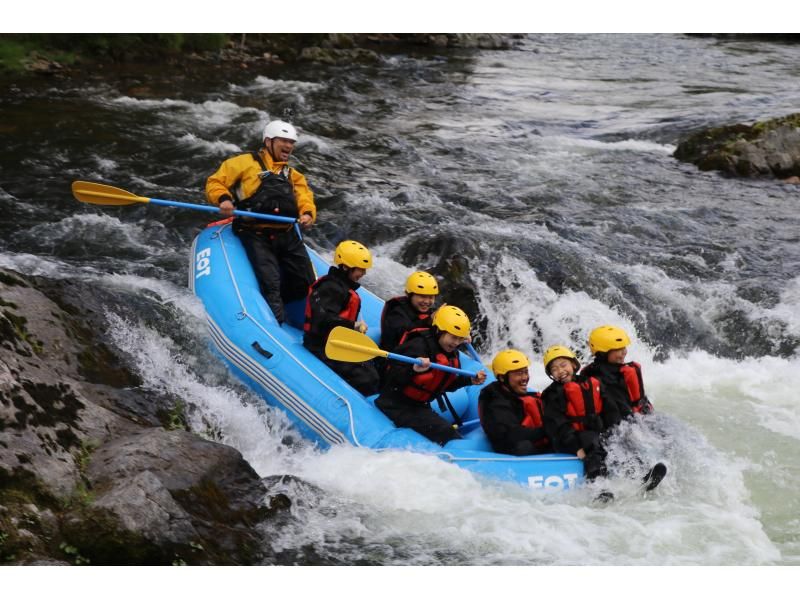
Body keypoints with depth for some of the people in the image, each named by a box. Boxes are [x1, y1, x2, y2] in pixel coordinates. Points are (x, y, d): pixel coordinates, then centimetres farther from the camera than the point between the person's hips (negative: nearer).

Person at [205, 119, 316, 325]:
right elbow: (215, 183, 5)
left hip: (287, 236, 6)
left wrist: (307, 214, -11)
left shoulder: (293, 175, 27)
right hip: (256, 236, -6)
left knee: (306, 284, -2)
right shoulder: (245, 162, 9)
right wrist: (223, 199, -17)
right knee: (270, 284, -19)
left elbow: (305, 198, 13)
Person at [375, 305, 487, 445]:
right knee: (444, 432, -23)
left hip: (420, 407, 10)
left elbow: (447, 384, 17)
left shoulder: (452, 354, 8)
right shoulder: (418, 346, -21)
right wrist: (413, 369, -46)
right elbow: (395, 377, -27)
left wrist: (470, 380, 5)